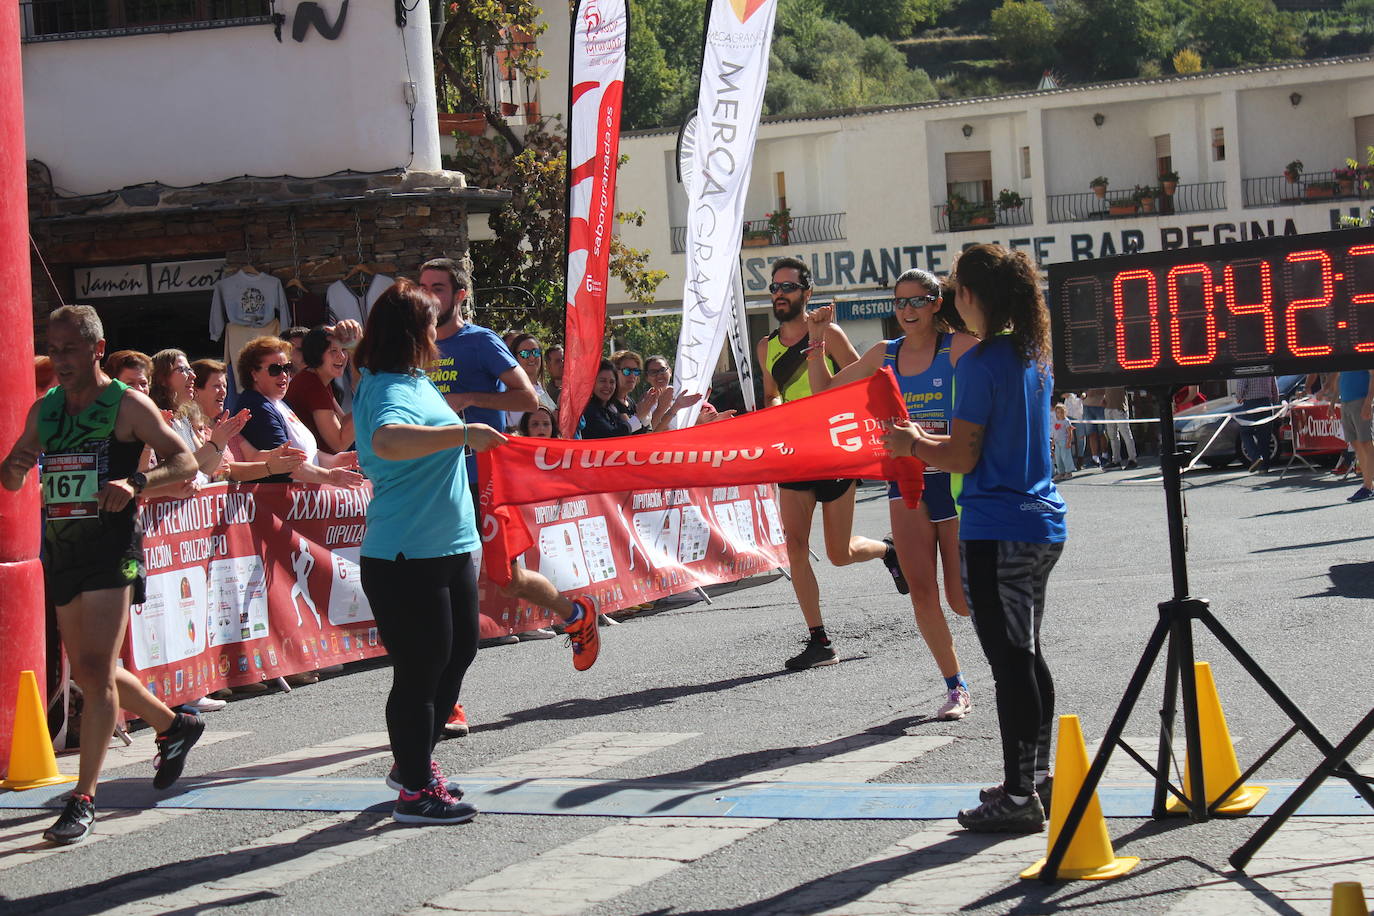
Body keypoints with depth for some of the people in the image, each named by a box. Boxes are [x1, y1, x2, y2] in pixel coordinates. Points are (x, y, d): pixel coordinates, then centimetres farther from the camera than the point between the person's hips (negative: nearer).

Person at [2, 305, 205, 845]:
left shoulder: (127, 405, -5)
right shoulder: (43, 410, 12)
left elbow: (186, 462, -6)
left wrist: (136, 483, -24)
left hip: (111, 544, -7)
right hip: (61, 547, 7)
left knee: (96, 670, -14)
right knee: (88, 672, 16)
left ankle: (83, 800, -11)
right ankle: (173, 726, 40)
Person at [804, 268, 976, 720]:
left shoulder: (959, 346, -6)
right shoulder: (884, 355, 9)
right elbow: (825, 391, 16)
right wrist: (817, 342, 5)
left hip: (954, 478, -4)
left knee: (962, 599, -2)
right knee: (921, 591, -2)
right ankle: (955, 686, 12)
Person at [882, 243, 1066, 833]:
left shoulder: (980, 364, -15)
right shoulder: (1033, 356, 11)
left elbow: (962, 458, -15)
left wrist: (911, 447, 2)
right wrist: (930, 440, 22)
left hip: (996, 532, -9)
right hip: (1042, 525, 9)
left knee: (1010, 661, -5)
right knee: (1026, 653, 18)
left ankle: (1020, 797, -1)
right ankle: (1035, 775, 27)